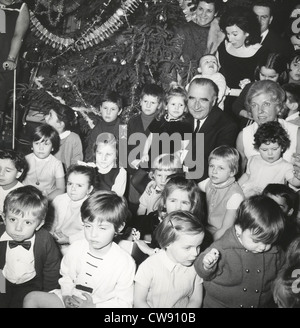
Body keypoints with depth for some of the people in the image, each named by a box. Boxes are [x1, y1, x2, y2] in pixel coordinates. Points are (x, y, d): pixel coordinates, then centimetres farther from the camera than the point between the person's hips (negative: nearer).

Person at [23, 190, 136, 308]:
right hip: (72, 301, 4)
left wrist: (93, 306, -18)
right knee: (31, 298, -7)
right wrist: (66, 296, -7)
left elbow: (124, 303, -12)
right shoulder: (75, 248, -8)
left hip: (99, 305, -4)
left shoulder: (125, 263, -20)